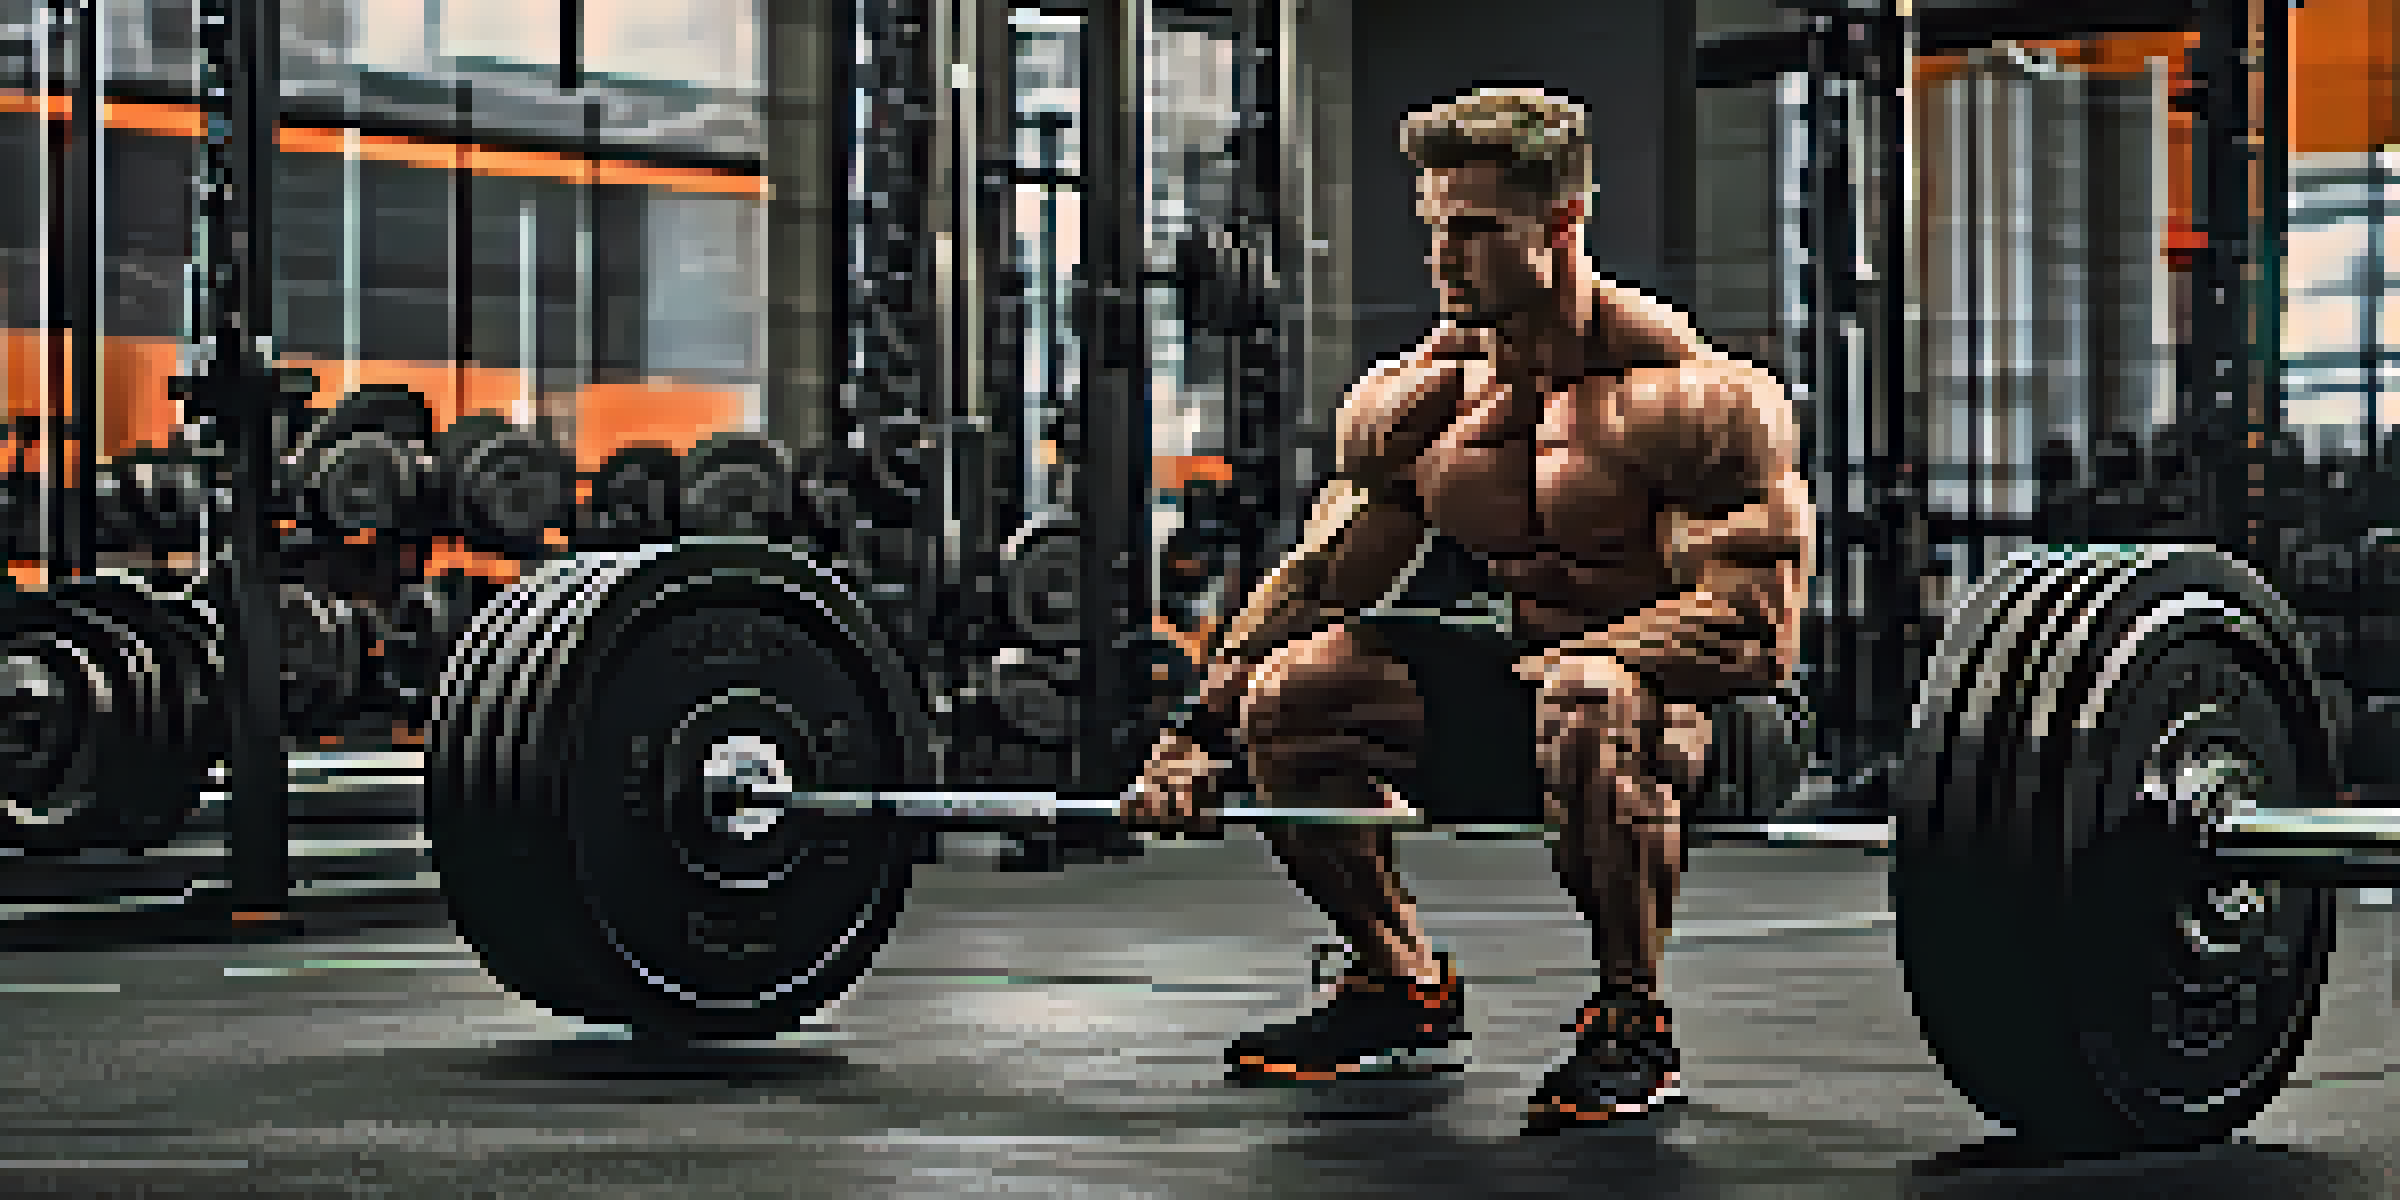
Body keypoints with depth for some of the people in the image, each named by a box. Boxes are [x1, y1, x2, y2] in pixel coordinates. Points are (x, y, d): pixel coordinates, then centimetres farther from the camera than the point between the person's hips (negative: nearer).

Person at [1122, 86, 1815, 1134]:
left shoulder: (1691, 397, -21)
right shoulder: (1413, 401, -1)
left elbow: (1757, 607, -27)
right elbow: (1316, 583, 7)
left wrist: (1590, 662, -36)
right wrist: (1193, 738, -2)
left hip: (1680, 689, -7)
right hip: (1519, 654, 7)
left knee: (1586, 710, -41)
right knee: (1279, 695, -10)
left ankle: (1634, 1024, -20)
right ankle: (1405, 990, 7)